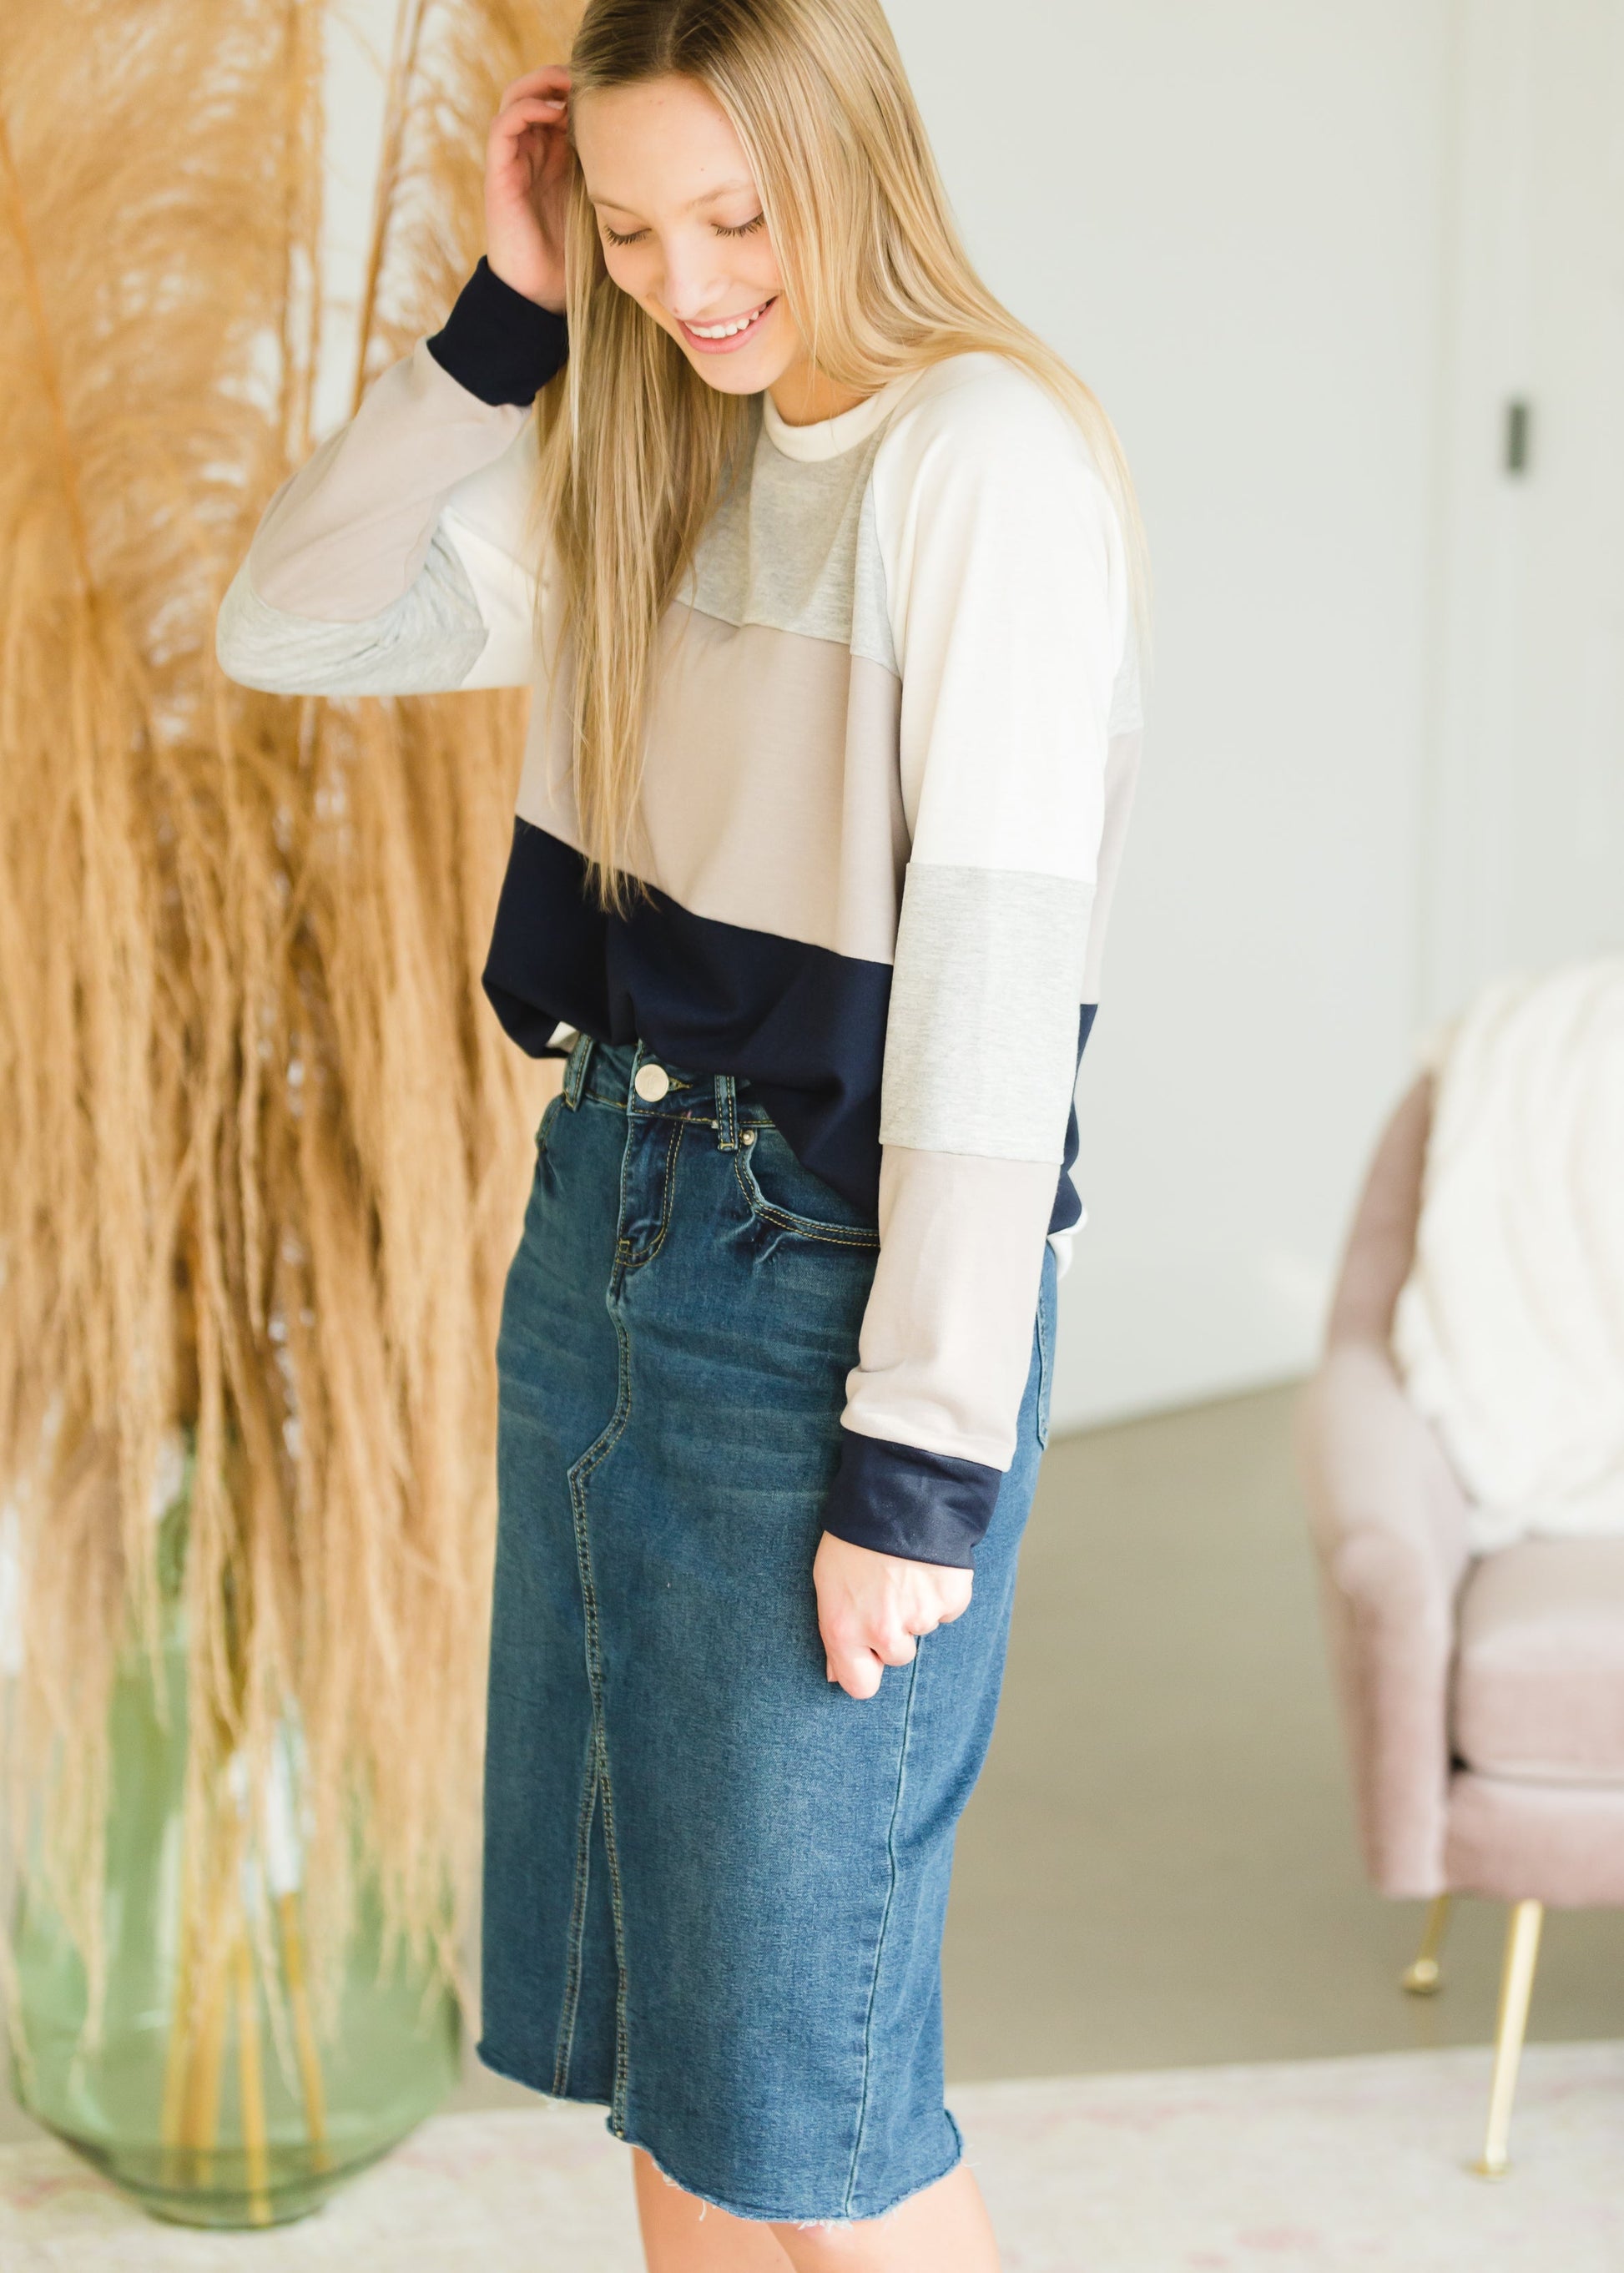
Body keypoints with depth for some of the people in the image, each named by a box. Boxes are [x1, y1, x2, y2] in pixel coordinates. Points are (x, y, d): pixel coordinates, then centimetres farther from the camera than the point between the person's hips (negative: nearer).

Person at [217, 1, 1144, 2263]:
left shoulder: (987, 457, -14)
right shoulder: (650, 466, 11)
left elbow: (993, 978, -19)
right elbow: (288, 625, 11)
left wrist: (924, 1462, -20)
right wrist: (502, 317, 2)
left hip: (842, 1287, -8)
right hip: (608, 1228, 8)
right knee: (636, 2047, 15)